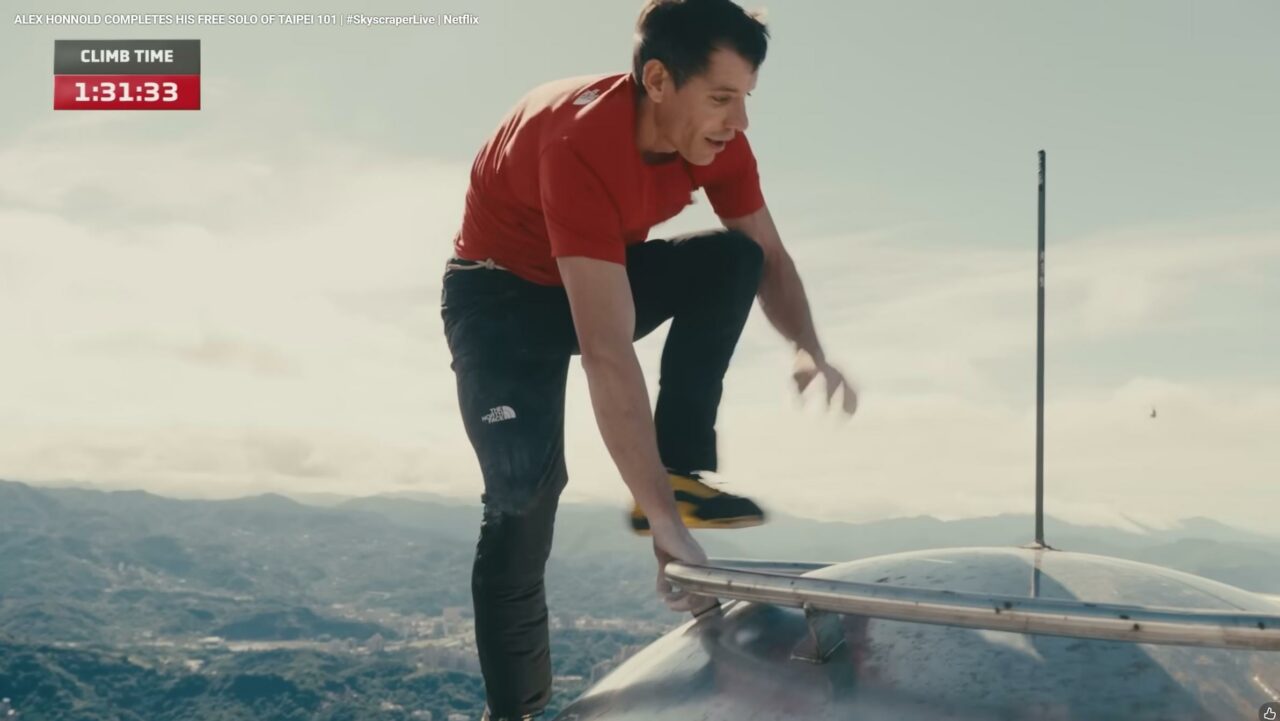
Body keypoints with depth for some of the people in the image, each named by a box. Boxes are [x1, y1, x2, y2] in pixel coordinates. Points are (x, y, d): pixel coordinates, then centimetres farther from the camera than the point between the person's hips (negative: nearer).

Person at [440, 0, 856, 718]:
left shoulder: (717, 138, -17)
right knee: (525, 489, -21)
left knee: (732, 260, -19)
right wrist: (665, 523, -45)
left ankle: (681, 473, -14)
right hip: (503, 293, -6)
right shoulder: (579, 141, -38)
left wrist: (809, 351, -25)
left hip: (605, 277, 6)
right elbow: (609, 355, -43)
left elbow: (769, 256, -3)